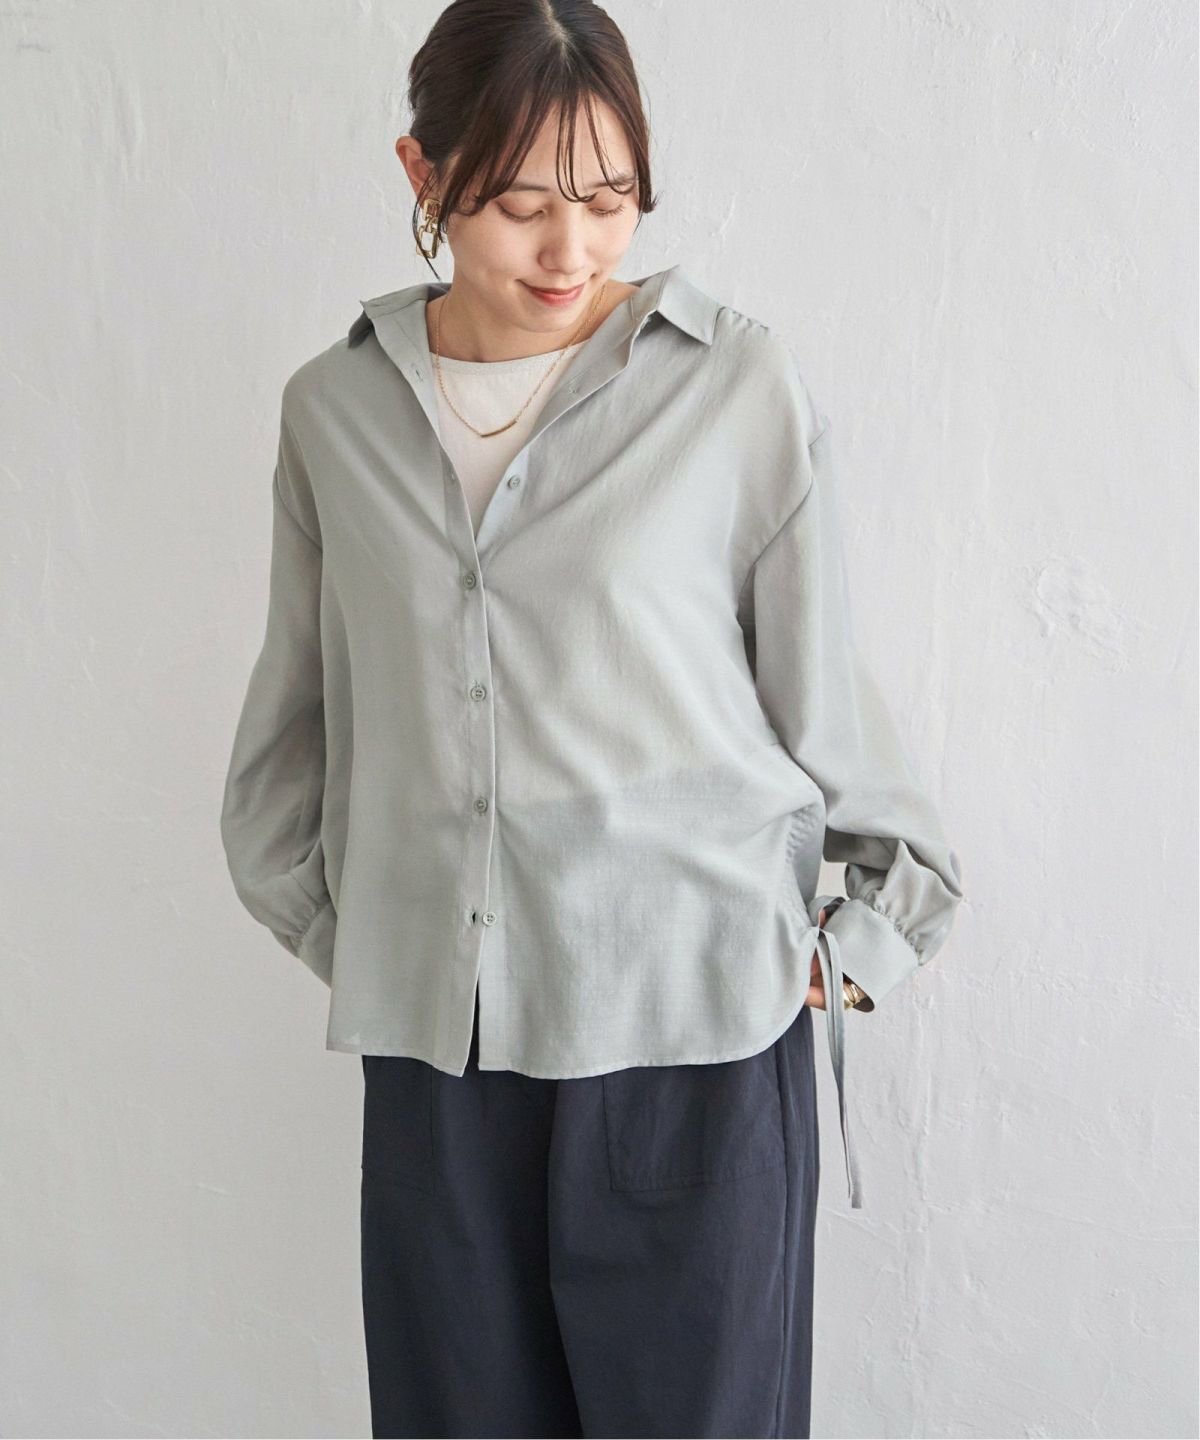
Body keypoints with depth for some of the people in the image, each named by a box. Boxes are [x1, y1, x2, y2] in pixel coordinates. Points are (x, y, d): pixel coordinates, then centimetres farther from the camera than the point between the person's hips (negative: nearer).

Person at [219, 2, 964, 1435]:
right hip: (430, 1033, 3)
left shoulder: (736, 386, -4)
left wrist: (864, 933, 6)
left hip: (690, 1017, -2)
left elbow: (817, 682, 2)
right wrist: (325, 918, 15)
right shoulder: (333, 408, 5)